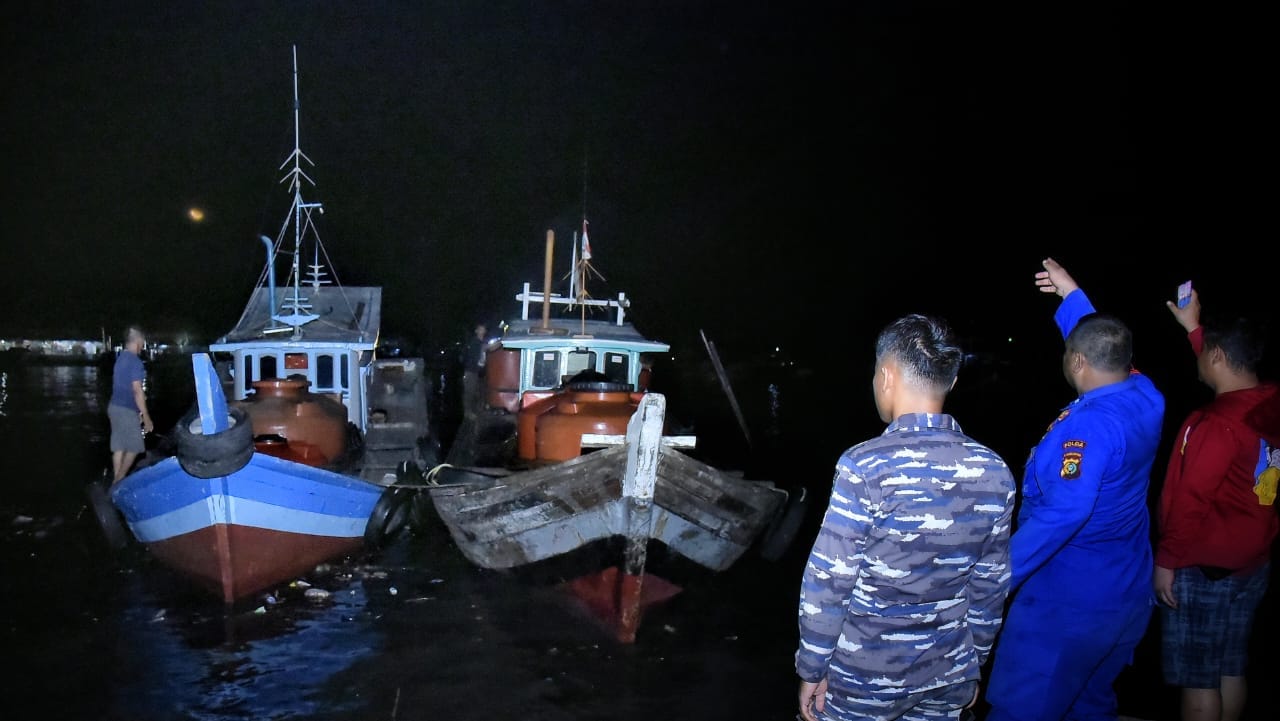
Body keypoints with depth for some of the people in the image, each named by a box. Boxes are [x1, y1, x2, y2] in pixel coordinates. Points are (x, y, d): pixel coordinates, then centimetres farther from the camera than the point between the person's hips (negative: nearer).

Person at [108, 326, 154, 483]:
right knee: (134, 448, 0)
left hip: (115, 406, 8)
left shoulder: (120, 358, 10)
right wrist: (146, 418, -16)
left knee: (119, 447, 11)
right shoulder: (135, 361, -16)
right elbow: (137, 391, -19)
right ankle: (119, 481, 1)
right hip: (126, 411, -8)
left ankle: (117, 481, 15)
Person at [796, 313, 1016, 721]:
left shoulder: (866, 466, -21)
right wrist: (973, 663, 16)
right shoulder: (994, 472, -6)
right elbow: (991, 585, 3)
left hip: (866, 679, -4)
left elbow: (828, 582, -18)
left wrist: (811, 670, -6)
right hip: (949, 680, 4)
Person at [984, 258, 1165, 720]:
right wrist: (1071, 295, 27)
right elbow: (1105, 343, 19)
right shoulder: (1147, 399, -1)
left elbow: (1063, 513, -35)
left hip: (1068, 605, -9)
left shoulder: (1087, 426, -26)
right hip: (1131, 597, 9)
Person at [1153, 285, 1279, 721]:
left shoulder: (1216, 424, -23)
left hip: (1203, 569, -8)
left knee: (1198, 679, 4)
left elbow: (1191, 502, -22)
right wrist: (1195, 329, 29)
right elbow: (1226, 373, 21)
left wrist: (1166, 561, -12)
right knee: (1230, 670, 18)